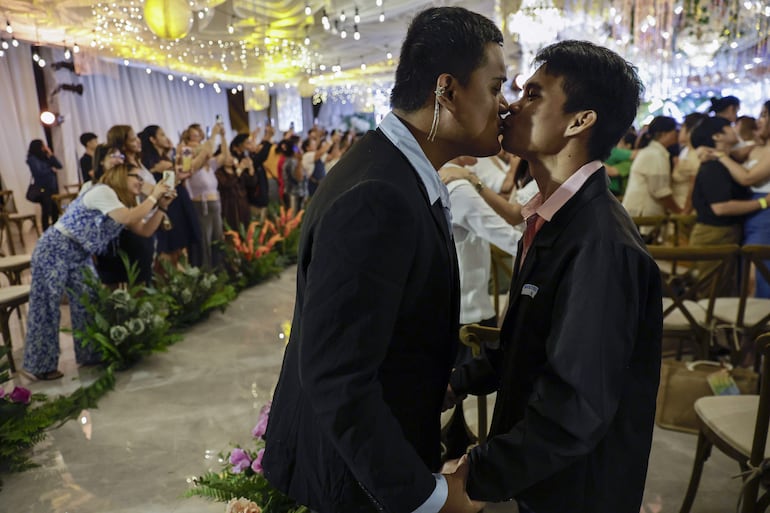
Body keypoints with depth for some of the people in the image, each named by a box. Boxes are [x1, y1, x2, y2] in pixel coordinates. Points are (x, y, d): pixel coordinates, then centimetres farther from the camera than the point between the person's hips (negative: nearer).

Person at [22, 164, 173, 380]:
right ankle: (41, 365, 8)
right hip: (54, 250, -9)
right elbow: (127, 219, -30)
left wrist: (160, 206, -3)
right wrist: (153, 196, -21)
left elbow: (145, 230, 7)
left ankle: (90, 355, 19)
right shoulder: (103, 191, -16)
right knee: (46, 307, -2)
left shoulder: (124, 203, 12)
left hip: (80, 254, 9)